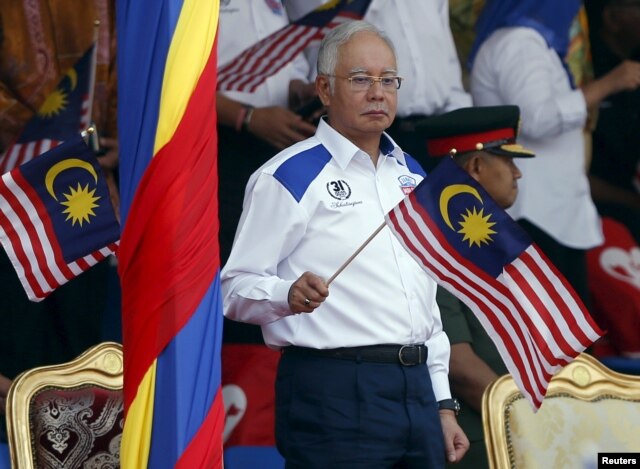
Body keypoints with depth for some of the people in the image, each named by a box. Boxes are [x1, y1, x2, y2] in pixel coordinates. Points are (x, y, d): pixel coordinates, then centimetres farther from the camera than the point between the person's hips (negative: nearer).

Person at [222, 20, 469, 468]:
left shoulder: (411, 175, 19)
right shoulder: (289, 176, -4)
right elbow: (237, 288, -11)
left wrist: (443, 402, 20)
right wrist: (289, 295, -31)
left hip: (416, 391, 7)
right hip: (334, 392, -7)